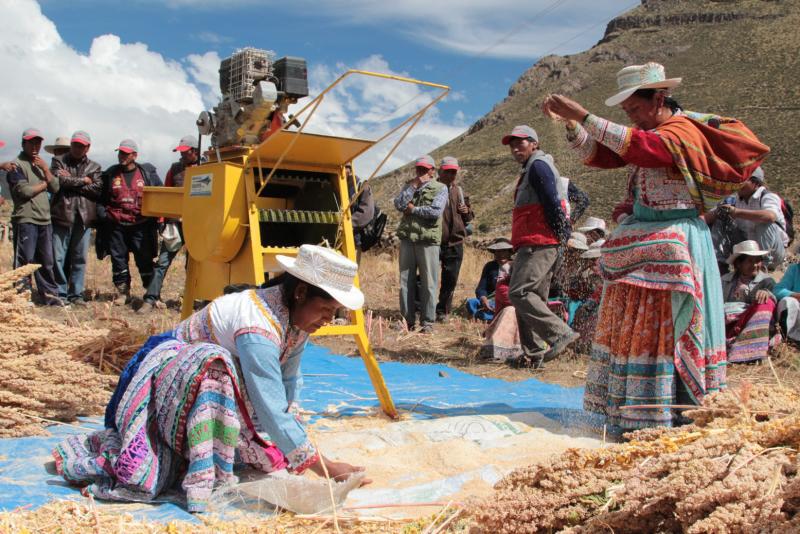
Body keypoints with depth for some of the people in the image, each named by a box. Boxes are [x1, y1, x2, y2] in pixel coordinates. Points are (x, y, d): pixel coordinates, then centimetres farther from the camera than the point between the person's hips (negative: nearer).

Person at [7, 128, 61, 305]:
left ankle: (49, 294, 16)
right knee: (25, 261, -5)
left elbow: (55, 188, 9)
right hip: (25, 219, -7)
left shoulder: (41, 164, 20)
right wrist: (44, 184, -1)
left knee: (46, 260, 10)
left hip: (44, 219, 7)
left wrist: (45, 169, -3)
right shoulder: (17, 165, -3)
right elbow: (24, 191, -15)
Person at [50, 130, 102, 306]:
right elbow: (59, 180, -9)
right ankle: (60, 293, 6)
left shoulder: (94, 167, 14)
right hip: (62, 215, -2)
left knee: (80, 258, 5)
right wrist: (83, 181, -3)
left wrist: (72, 183, -7)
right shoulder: (59, 161, 10)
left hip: (84, 217, 2)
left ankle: (76, 294, 12)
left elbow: (98, 190, -3)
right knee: (59, 258, -2)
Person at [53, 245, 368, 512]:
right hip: (167, 373, -10)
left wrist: (292, 446, -8)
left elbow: (288, 381, -1)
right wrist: (324, 467, -35)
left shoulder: (297, 313, -9)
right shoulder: (259, 327, -35)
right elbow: (272, 409, -39)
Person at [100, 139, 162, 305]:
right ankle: (123, 292, 19)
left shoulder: (148, 173, 4)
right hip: (116, 225, 3)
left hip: (141, 225, -2)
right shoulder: (110, 174, 9)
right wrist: (103, 216, 10)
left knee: (145, 260, -1)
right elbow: (102, 198, 18)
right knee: (118, 260, 8)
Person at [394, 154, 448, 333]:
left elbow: (436, 211, -12)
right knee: (406, 280, 7)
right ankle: (408, 319, 16)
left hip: (428, 240, -4)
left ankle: (428, 322, 5)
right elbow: (399, 204, 0)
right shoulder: (409, 186, 17)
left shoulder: (440, 188, 3)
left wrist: (413, 209, -4)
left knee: (428, 283, -2)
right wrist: (413, 186, -4)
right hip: (407, 238, 5)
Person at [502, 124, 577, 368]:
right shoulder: (530, 170, 25)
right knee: (534, 298, 9)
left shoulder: (538, 165, -7)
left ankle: (560, 334, -17)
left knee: (519, 292, -17)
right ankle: (534, 353, 11)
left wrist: (561, 234, -16)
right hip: (536, 245, 11)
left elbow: (552, 201, -17)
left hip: (538, 244, -11)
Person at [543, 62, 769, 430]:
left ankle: (664, 419, 1)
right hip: (638, 244, 9)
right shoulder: (646, 132, 16)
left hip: (672, 243, -8)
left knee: (662, 327, -7)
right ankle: (634, 414, 15)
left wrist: (584, 117, -30)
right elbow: (595, 155, 10)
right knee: (631, 327, 8)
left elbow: (639, 148, -30)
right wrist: (569, 123, -7)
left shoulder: (683, 131, -11)